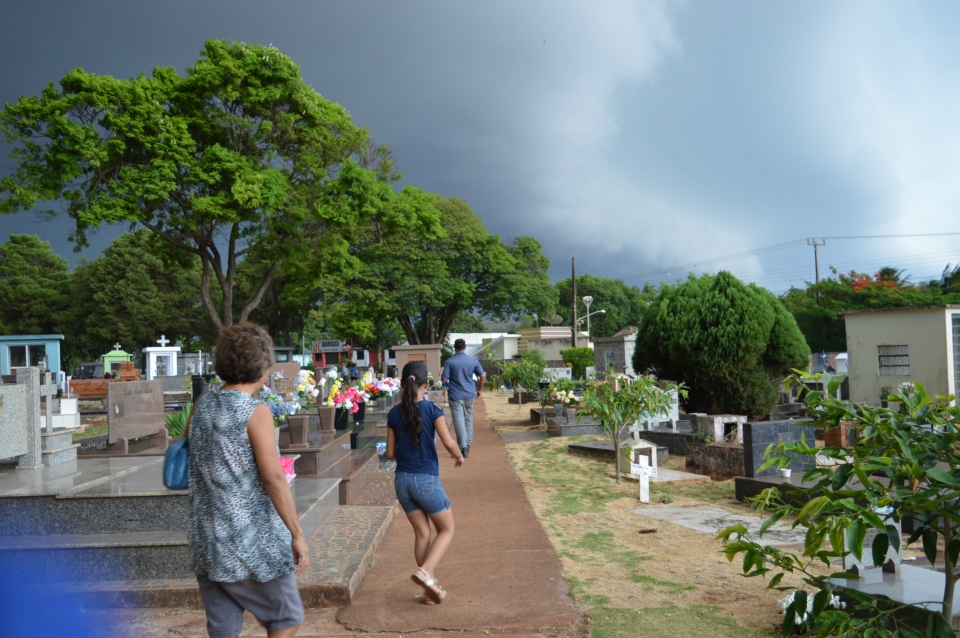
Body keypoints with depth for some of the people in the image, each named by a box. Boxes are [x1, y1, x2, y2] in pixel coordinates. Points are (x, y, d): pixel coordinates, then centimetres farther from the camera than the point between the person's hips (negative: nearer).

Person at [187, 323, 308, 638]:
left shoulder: (202, 405, 5)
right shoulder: (256, 411, -15)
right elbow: (273, 478, -19)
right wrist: (297, 534, -16)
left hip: (207, 541, 6)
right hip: (251, 542, -6)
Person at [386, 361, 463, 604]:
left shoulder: (394, 413, 1)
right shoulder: (432, 409, -11)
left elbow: (390, 452, 5)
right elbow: (448, 442, -16)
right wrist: (459, 456, 5)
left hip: (402, 480, 5)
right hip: (427, 479, -4)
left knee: (421, 533, 15)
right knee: (446, 530, 11)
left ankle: (431, 588, 20)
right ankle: (426, 572, -10)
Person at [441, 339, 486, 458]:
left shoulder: (450, 361, -8)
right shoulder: (473, 361, 1)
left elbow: (444, 379, -9)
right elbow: (483, 376, 1)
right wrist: (479, 389, 15)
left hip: (455, 395, -3)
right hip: (470, 394, 3)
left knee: (459, 420, -3)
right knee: (468, 418, 16)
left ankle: (463, 446, -10)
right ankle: (468, 445, 19)